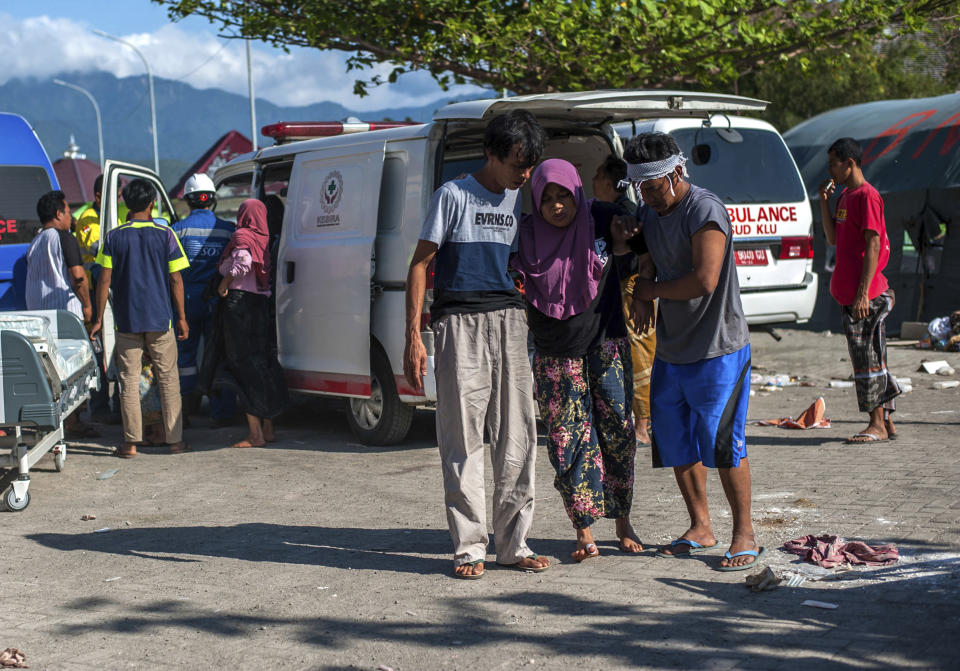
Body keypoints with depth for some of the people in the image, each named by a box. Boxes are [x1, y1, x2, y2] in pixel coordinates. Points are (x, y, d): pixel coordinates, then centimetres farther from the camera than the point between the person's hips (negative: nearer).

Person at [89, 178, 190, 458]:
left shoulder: (113, 237, 0)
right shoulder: (164, 234, -3)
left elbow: (104, 280, -2)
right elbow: (176, 280, -3)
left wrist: (99, 319, 5)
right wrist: (181, 317, 5)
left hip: (126, 320, 1)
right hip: (160, 319, 0)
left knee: (129, 380, 5)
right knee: (168, 378, 8)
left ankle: (131, 442, 3)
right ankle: (175, 439, 10)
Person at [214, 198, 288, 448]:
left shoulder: (241, 235, -7)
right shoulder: (264, 239, 13)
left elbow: (243, 262, -25)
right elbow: (265, 275, 9)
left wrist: (224, 284, -13)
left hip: (239, 302, -7)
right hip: (262, 304, 7)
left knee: (244, 367, -5)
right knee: (263, 365, 13)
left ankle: (255, 434, -6)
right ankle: (268, 429, 18)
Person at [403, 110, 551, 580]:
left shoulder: (522, 200, 13)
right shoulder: (454, 196, -2)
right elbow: (420, 264, -3)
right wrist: (413, 337, -10)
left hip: (509, 321, 5)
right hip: (461, 324, -5)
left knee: (517, 437, 4)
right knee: (463, 439, -3)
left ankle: (513, 544, 12)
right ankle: (469, 547, 3)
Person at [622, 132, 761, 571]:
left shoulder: (705, 211, -17)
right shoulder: (648, 213, 9)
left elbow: (705, 280, -25)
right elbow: (639, 261, 25)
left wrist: (653, 290, -11)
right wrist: (640, 296, 2)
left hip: (717, 350, -8)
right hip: (670, 349, 8)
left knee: (721, 440, -7)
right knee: (676, 440, 11)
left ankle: (745, 535, 4)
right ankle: (700, 527, 24)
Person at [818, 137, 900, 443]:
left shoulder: (866, 195, -13)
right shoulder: (846, 196, 15)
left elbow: (873, 245, -17)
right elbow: (833, 238, 19)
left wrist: (863, 293, -21)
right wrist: (824, 201, 8)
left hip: (867, 296, -9)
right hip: (849, 295, 9)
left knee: (869, 358, -5)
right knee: (868, 359, 12)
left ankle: (877, 424, 1)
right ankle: (885, 422, 18)